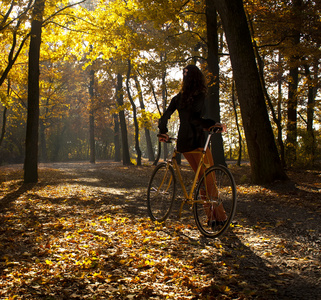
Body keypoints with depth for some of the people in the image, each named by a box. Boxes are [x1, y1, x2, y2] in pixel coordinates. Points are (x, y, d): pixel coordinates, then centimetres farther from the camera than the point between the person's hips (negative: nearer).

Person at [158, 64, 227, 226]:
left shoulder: (178, 97, 11)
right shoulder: (199, 96, -9)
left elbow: (165, 117, 12)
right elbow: (194, 118, -23)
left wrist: (163, 133, 26)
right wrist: (213, 124, -21)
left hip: (182, 143, 7)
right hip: (197, 141, -7)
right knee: (209, 180, 0)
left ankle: (210, 216, 12)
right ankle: (220, 216, 3)